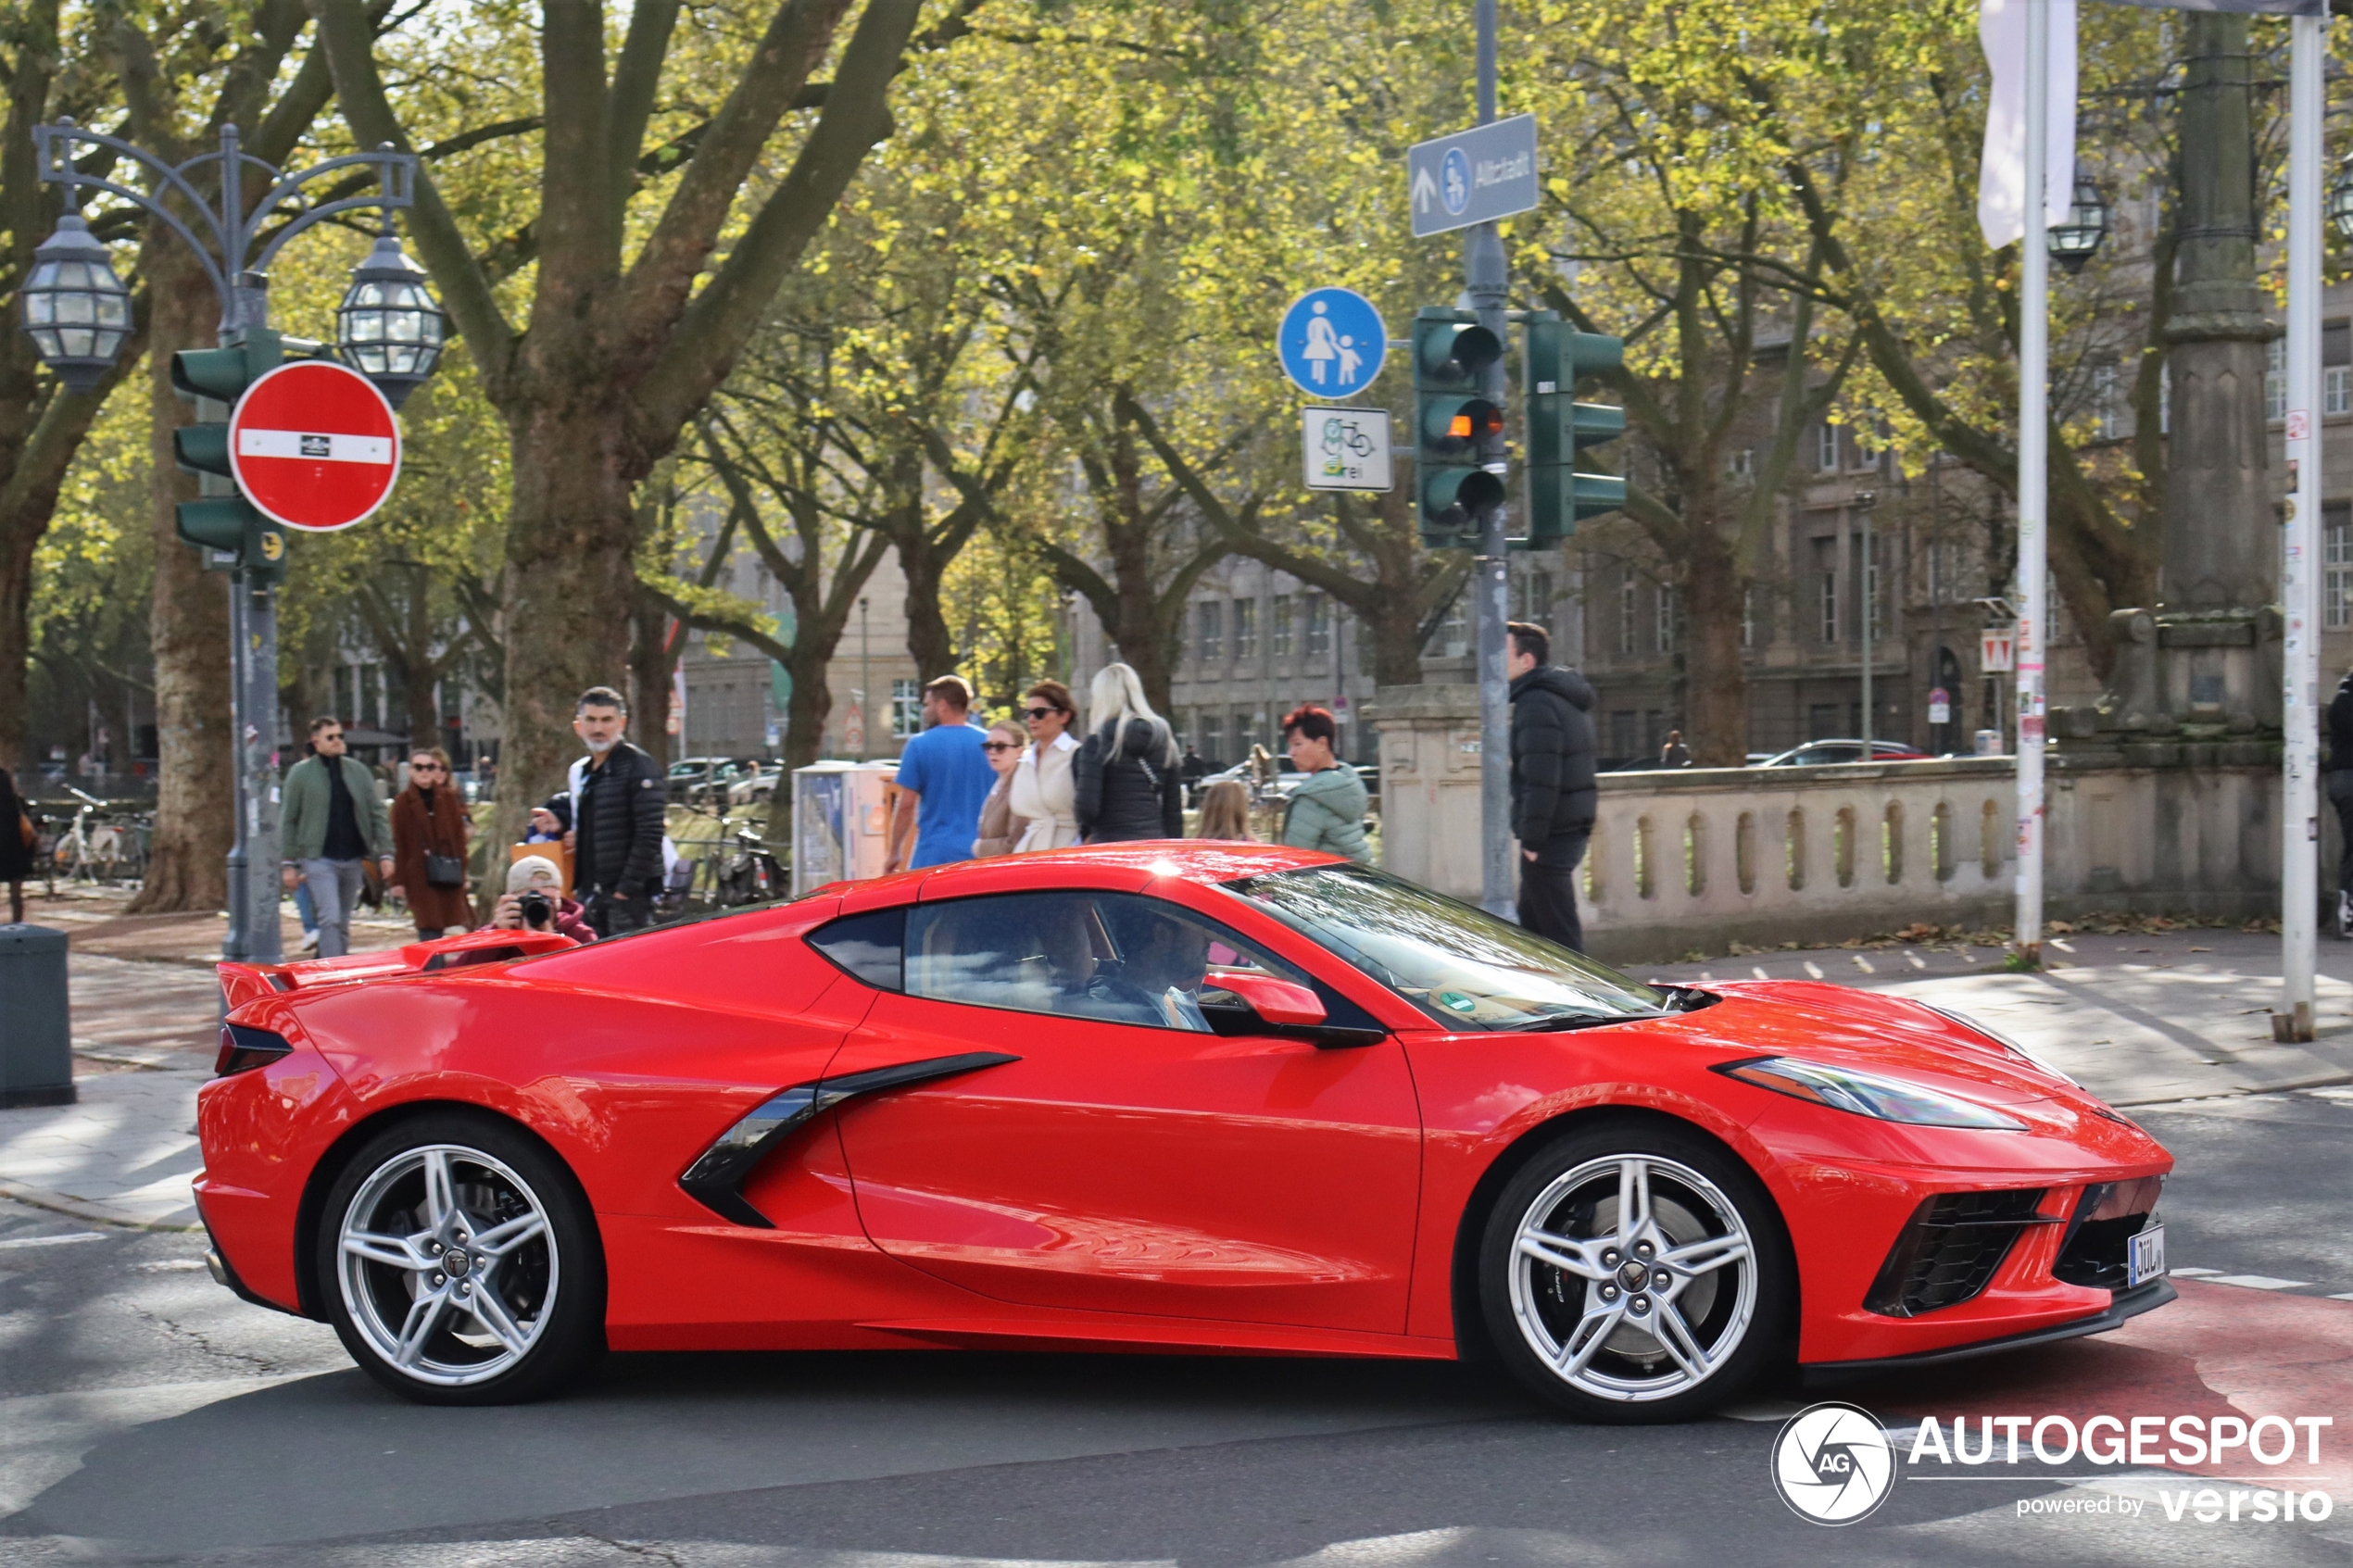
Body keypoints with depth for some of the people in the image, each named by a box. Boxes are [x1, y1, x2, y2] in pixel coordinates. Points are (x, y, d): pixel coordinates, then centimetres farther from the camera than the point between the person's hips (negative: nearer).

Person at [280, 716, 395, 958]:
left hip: (353, 859, 4)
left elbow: (378, 813, 8)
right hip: (319, 859, -4)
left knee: (343, 922, 11)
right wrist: (288, 863, -3)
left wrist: (385, 854, 0)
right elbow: (287, 821, 1)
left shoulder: (358, 770, 9)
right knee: (330, 919, -14)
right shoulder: (300, 773, 0)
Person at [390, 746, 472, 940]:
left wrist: (462, 871, 3)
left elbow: (459, 836, 10)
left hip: (448, 874, 2)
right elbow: (399, 843, 1)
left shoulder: (449, 798, 9)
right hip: (419, 874, -2)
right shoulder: (403, 802, 2)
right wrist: (399, 879, -3)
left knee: (456, 929, -1)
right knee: (428, 927, -7)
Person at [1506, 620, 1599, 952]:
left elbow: (1540, 780, -22)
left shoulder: (1535, 703, -15)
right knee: (1531, 922, 18)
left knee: (1558, 930, -8)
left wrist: (1532, 838, -20)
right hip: (1574, 826, 11)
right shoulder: (1565, 695, 18)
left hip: (1551, 835, -11)